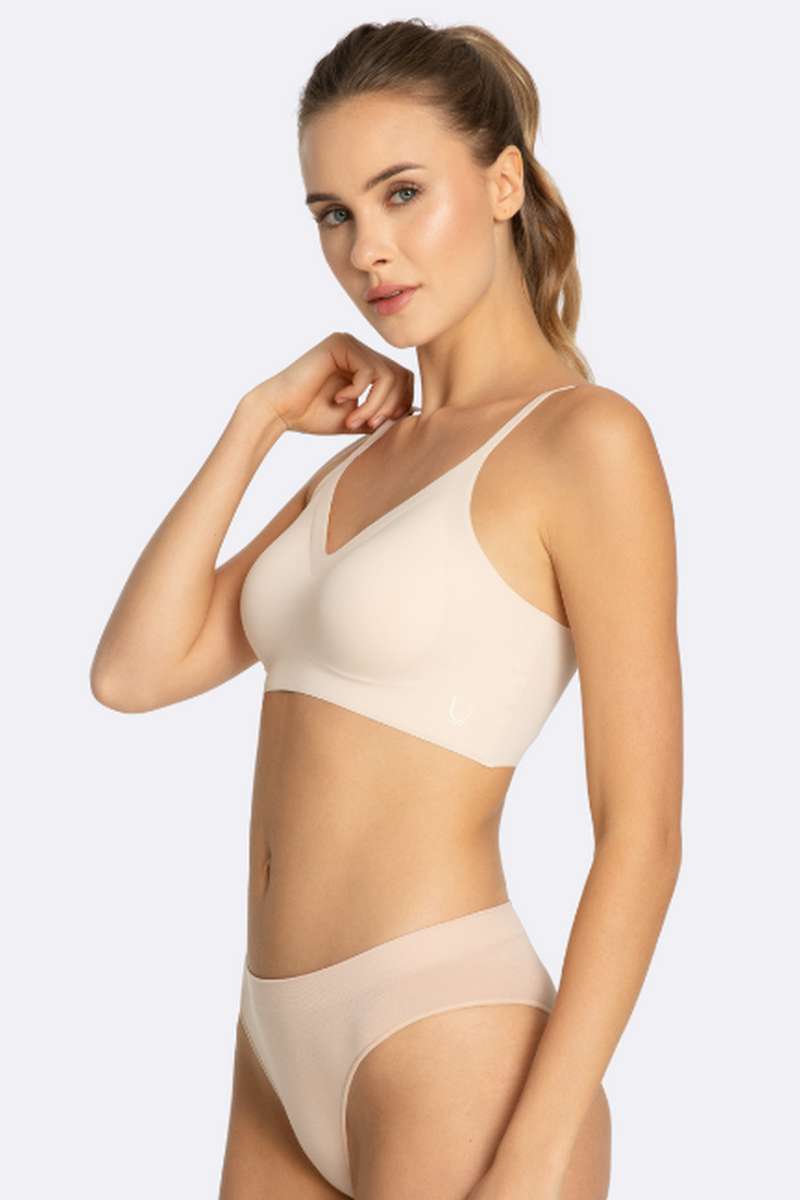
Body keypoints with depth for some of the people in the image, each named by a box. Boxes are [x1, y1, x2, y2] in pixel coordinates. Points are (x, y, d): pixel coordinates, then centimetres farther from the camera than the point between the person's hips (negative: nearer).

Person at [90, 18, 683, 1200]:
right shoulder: (376, 452, 13)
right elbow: (136, 671, 8)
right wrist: (257, 421, 4)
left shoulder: (585, 438, -10)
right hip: (286, 1052, 8)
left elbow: (642, 831, -14)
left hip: (449, 1049, -8)